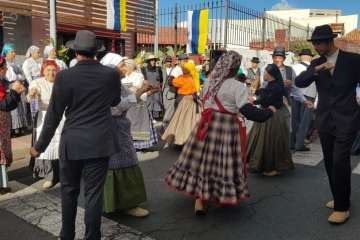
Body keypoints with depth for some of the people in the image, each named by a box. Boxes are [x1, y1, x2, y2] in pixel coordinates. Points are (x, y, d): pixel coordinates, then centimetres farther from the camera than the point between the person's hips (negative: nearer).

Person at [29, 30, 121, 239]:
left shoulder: (64, 77, -9)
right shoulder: (111, 74, -5)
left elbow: (53, 115, -5)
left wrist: (40, 146, 5)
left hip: (72, 143, 0)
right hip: (100, 143, 0)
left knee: (69, 190, 17)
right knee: (94, 193, 7)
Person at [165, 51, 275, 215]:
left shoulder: (211, 81, 8)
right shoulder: (238, 86, -11)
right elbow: (248, 111, -18)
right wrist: (270, 111, -7)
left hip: (207, 125, 6)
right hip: (227, 128, -5)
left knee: (203, 161, 10)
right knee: (224, 163, 8)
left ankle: (199, 199, 16)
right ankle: (225, 196, 22)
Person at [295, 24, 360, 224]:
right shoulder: (316, 63, 5)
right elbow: (299, 82, -7)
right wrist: (316, 70, -21)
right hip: (324, 120, 5)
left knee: (340, 161, -11)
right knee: (330, 162, 11)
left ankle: (342, 207, 2)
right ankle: (339, 199, 28)